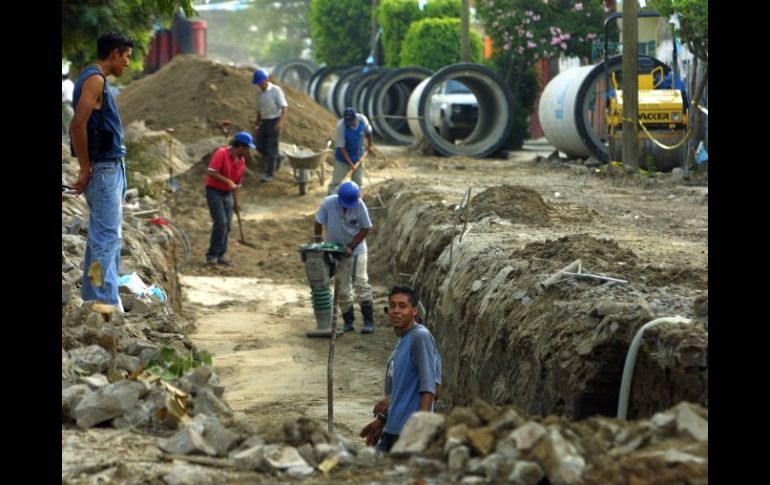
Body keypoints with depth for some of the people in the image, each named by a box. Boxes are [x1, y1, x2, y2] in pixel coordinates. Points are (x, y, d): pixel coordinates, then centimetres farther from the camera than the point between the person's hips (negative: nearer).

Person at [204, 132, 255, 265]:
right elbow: (211, 172, -22)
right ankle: (212, 255, -9)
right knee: (220, 223, -15)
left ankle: (220, 255, 11)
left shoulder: (241, 160, 8)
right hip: (214, 192, -7)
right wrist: (228, 181, -22)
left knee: (227, 226, 3)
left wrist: (237, 202, 13)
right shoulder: (221, 154, -14)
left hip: (227, 194, 7)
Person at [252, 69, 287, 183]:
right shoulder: (259, 92, 9)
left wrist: (281, 122, -29)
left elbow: (284, 107, -16)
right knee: (260, 147, 5)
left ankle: (269, 174, 1)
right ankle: (276, 159, 29)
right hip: (264, 122, 7)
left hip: (275, 122, -7)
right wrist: (256, 124, 19)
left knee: (271, 148, -6)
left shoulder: (276, 90, -11)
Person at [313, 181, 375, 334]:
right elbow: (319, 222, -3)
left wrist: (351, 247, -18)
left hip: (357, 248, -2)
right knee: (342, 286, 4)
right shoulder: (329, 203, -16)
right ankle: (348, 321, 14)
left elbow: (365, 229, -11)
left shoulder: (360, 205, -18)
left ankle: (368, 321, -9)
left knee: (361, 282, -10)